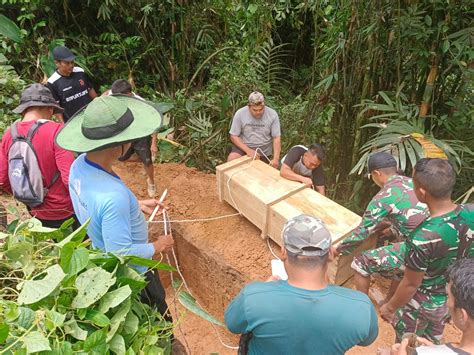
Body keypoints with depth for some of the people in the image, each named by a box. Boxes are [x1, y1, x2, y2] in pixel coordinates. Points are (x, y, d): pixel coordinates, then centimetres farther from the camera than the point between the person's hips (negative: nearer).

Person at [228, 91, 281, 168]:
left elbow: (276, 138, -14)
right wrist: (248, 150, -25)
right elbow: (234, 136, -11)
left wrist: (276, 159, -27)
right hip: (244, 146, -1)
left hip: (264, 149, 1)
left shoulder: (272, 114, -16)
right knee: (231, 161, -24)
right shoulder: (240, 114, -16)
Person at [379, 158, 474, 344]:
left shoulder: (422, 238, -39)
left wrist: (390, 307, -6)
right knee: (432, 342, 32)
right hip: (454, 297, 6)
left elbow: (411, 284, -24)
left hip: (423, 304, -6)